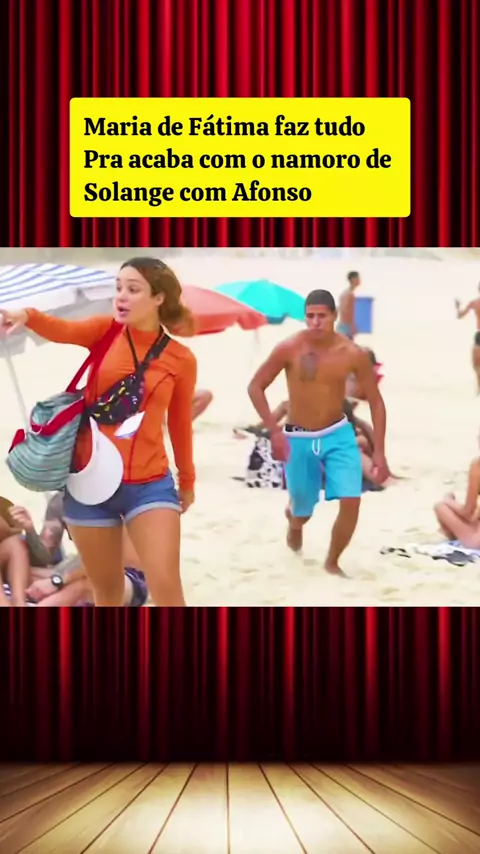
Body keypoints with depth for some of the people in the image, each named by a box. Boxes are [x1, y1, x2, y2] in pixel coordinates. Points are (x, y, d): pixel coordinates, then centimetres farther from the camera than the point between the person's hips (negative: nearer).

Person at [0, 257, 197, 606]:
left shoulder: (181, 359, -1)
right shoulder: (107, 331, 1)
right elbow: (64, 330, -19)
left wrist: (187, 480, 20)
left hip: (149, 485, -2)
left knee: (166, 586, -10)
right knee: (107, 588, 13)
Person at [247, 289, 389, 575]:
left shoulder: (353, 354, -12)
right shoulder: (289, 349, -16)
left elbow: (376, 402, -3)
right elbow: (255, 387, -8)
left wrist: (379, 451, -8)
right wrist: (274, 430, -18)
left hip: (338, 434, 1)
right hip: (299, 439, -1)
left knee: (351, 502, -15)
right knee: (304, 512, 11)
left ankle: (332, 563, 11)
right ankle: (293, 519, 52)